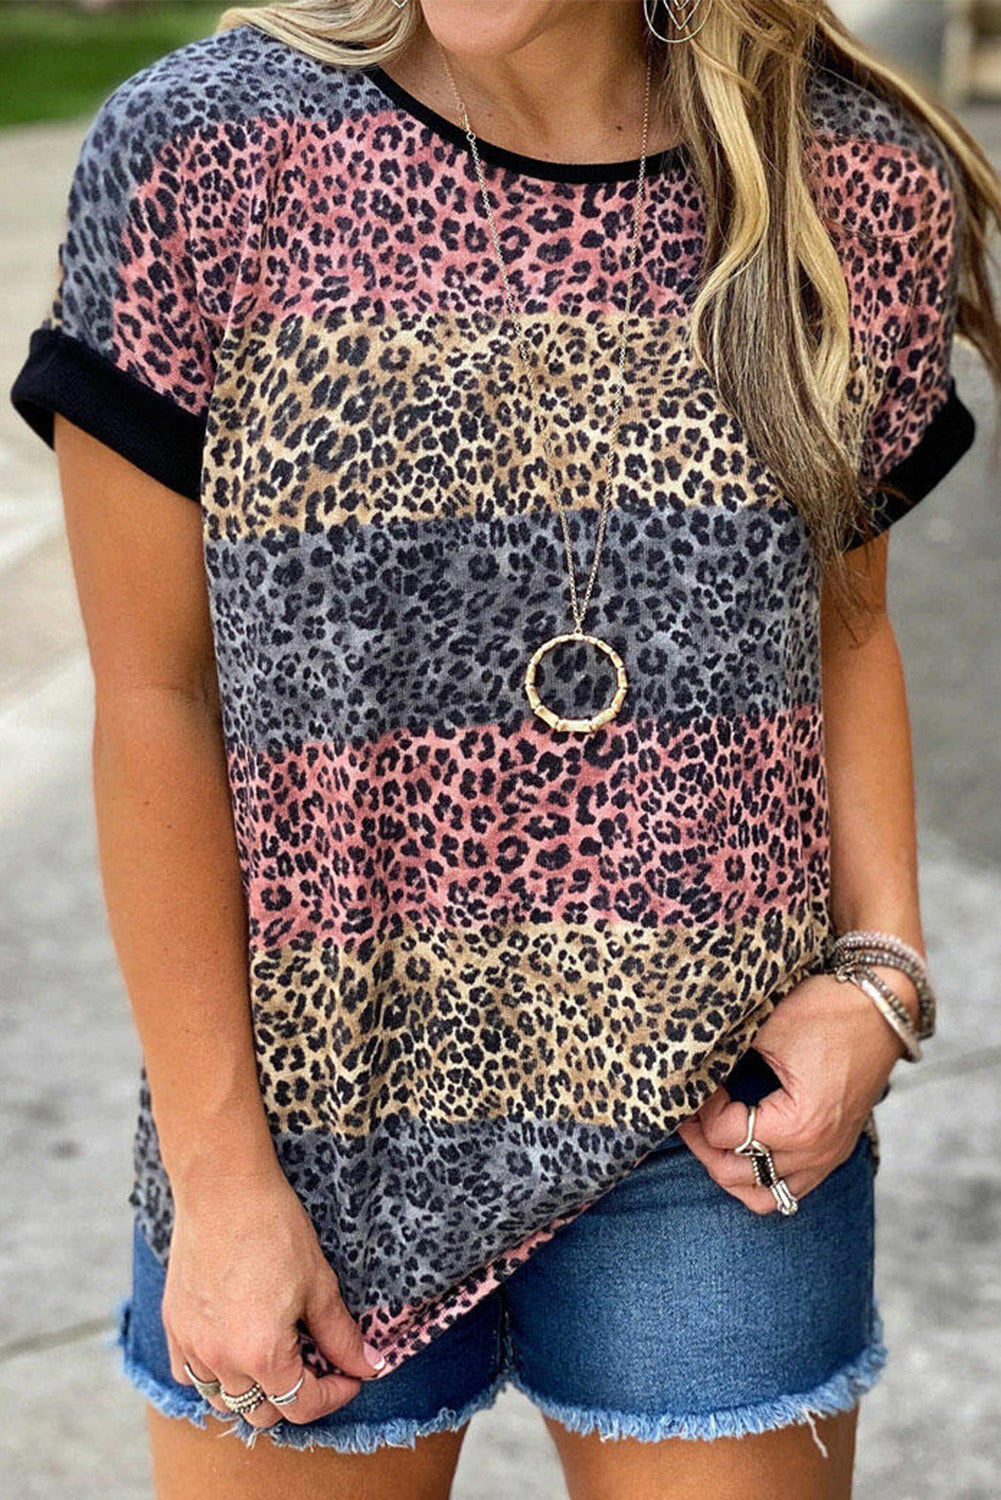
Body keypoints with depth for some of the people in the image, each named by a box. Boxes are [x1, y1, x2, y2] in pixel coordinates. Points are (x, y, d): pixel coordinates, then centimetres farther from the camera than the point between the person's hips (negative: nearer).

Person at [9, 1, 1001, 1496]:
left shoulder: (862, 189, -4)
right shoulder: (197, 158, -11)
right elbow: (154, 699, -8)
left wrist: (880, 970, -6)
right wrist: (220, 1175, -8)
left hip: (717, 1120, 2)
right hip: (318, 1107, -1)